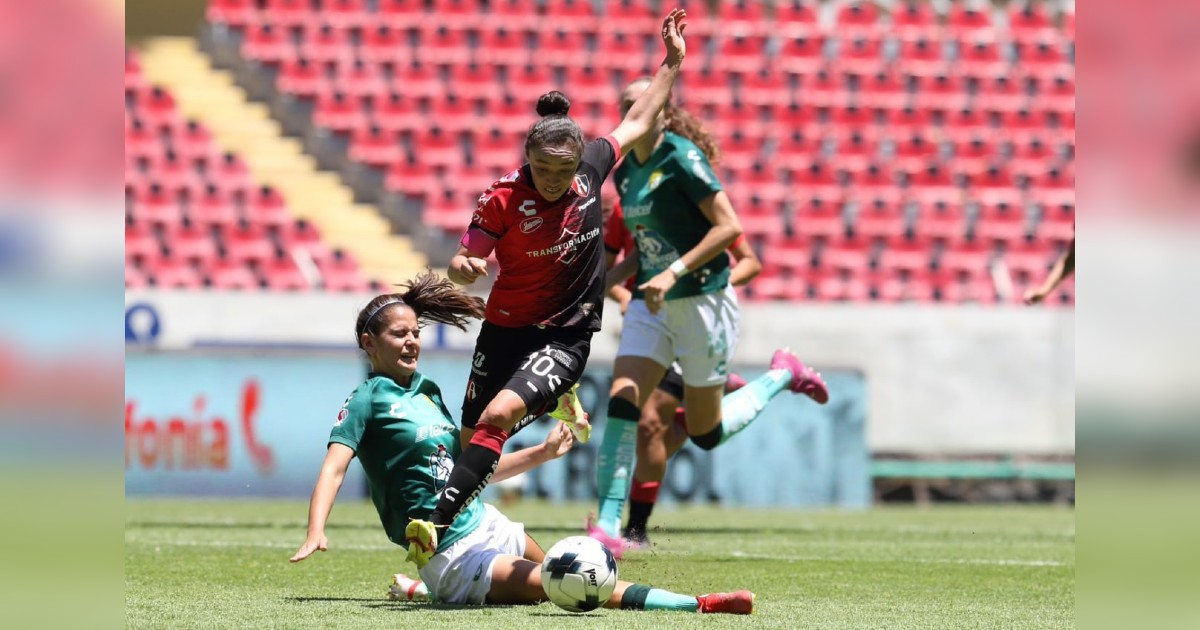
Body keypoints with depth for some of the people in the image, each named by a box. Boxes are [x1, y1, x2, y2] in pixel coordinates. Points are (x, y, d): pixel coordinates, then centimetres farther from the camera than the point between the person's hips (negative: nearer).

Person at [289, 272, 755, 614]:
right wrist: (315, 533, -35)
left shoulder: (427, 390, 16)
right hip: (453, 554, -8)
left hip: (485, 524, 8)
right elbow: (334, 467, -20)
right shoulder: (367, 400, -7)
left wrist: (542, 453, 16)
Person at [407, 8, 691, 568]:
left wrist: (672, 63, 13)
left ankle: (439, 523, -31)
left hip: (566, 337, -1)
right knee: (470, 438, 8)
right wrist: (463, 266, -36)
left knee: (498, 417, -24)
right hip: (505, 328, 1)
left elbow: (637, 122, 11)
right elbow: (464, 261, -12)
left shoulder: (592, 167, -7)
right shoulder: (503, 199, -16)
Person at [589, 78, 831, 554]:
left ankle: (781, 376, 29)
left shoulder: (681, 158, -16)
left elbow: (729, 227, -20)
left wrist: (673, 273, -25)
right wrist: (604, 282, 8)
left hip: (702, 300, -6)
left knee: (706, 434, 5)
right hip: (652, 303, 6)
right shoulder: (625, 171, 8)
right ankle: (608, 524, -13)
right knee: (621, 403, -13)